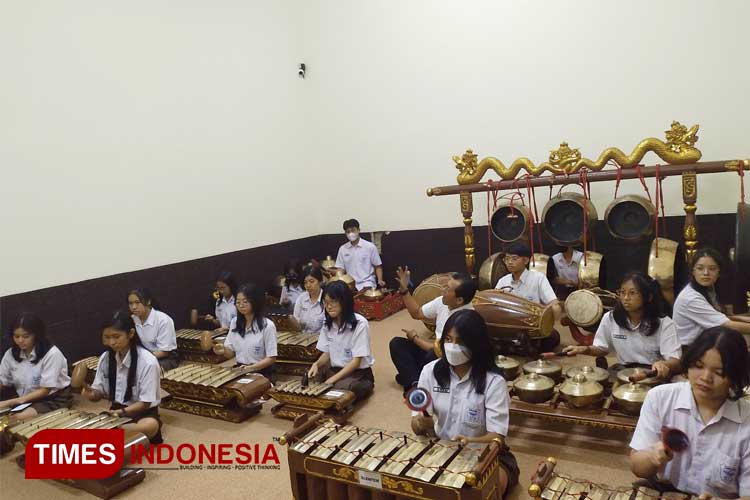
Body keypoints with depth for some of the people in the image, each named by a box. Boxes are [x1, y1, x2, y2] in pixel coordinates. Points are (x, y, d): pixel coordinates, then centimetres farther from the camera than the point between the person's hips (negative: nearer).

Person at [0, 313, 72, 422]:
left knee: (19, 417, -27)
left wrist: (11, 402, -23)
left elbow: (45, 390, -17)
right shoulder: (11, 354, 0)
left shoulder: (51, 353, -18)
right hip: (25, 399, 5)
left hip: (55, 399, -5)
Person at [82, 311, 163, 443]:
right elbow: (99, 393, 4)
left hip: (142, 412, -4)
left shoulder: (148, 362, -19)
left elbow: (145, 403, -15)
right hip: (115, 410, 4)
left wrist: (121, 412, -28)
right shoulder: (105, 358, -2)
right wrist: (91, 393, -18)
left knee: (151, 425, -37)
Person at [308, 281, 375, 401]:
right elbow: (327, 353, 9)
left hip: (358, 372, -5)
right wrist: (317, 364, -14)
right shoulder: (327, 324, 4)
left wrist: (332, 379, -23)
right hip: (335, 369, 5)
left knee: (341, 387, -36)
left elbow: (356, 361, -18)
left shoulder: (360, 324, -17)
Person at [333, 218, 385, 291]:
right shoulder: (342, 249, 9)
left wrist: (380, 280, -10)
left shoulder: (370, 247, 0)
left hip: (367, 284, -3)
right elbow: (340, 268, 11)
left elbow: (377, 266, 5)